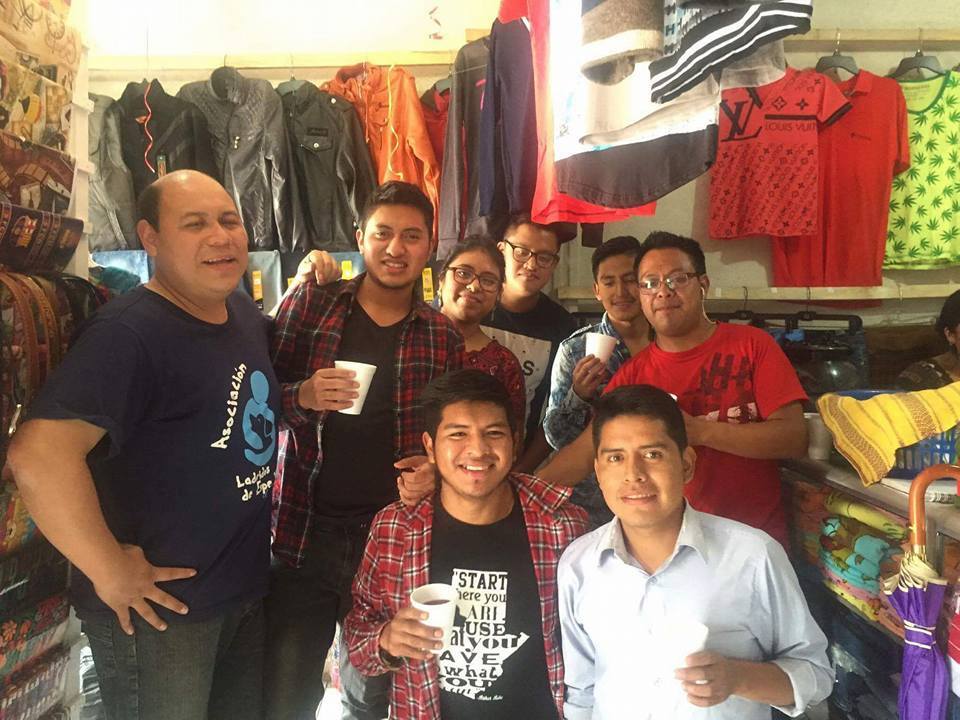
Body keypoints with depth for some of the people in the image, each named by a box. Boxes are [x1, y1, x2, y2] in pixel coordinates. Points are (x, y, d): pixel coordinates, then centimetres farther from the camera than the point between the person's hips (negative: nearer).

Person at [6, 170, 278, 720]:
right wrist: (110, 573, -23)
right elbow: (39, 457, -32)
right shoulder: (129, 333, -22)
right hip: (160, 609, -7)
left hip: (248, 590, 8)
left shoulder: (247, 314, 4)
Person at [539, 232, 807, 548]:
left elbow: (795, 437, -9)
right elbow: (585, 451, -2)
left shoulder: (752, 344, -2)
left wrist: (700, 431, -20)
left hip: (757, 533, -2)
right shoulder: (633, 372, 2)